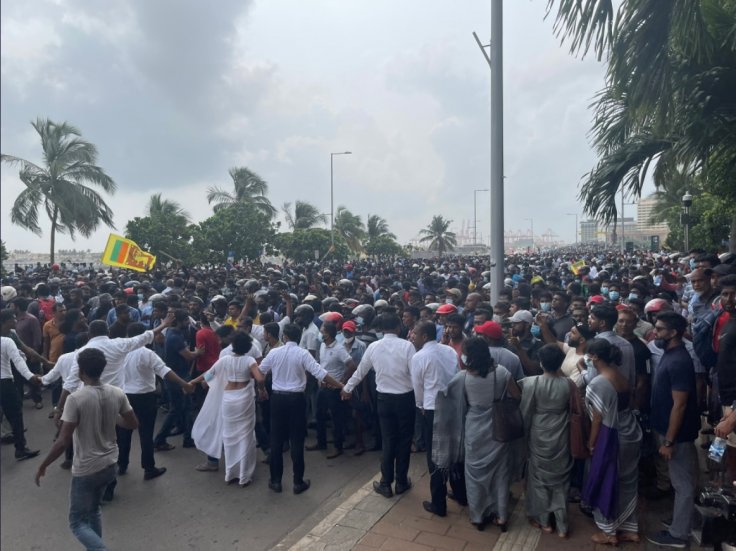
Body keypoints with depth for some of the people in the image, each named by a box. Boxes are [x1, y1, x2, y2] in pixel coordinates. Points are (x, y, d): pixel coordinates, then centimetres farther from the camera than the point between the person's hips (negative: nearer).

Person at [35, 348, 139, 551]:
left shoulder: (76, 399, -22)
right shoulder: (117, 393, -7)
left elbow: (63, 441, -21)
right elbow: (133, 424, 3)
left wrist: (43, 466, -7)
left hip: (85, 470, -5)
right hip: (109, 465, 6)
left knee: (78, 522, 10)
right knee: (94, 509, 28)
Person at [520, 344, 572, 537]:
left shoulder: (531, 383, -19)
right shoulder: (567, 384, -15)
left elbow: (525, 413, -10)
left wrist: (525, 434, 6)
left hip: (539, 437, -2)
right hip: (560, 438, 2)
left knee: (539, 478, 16)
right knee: (560, 479, 16)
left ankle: (543, 520, 29)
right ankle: (561, 525, 25)